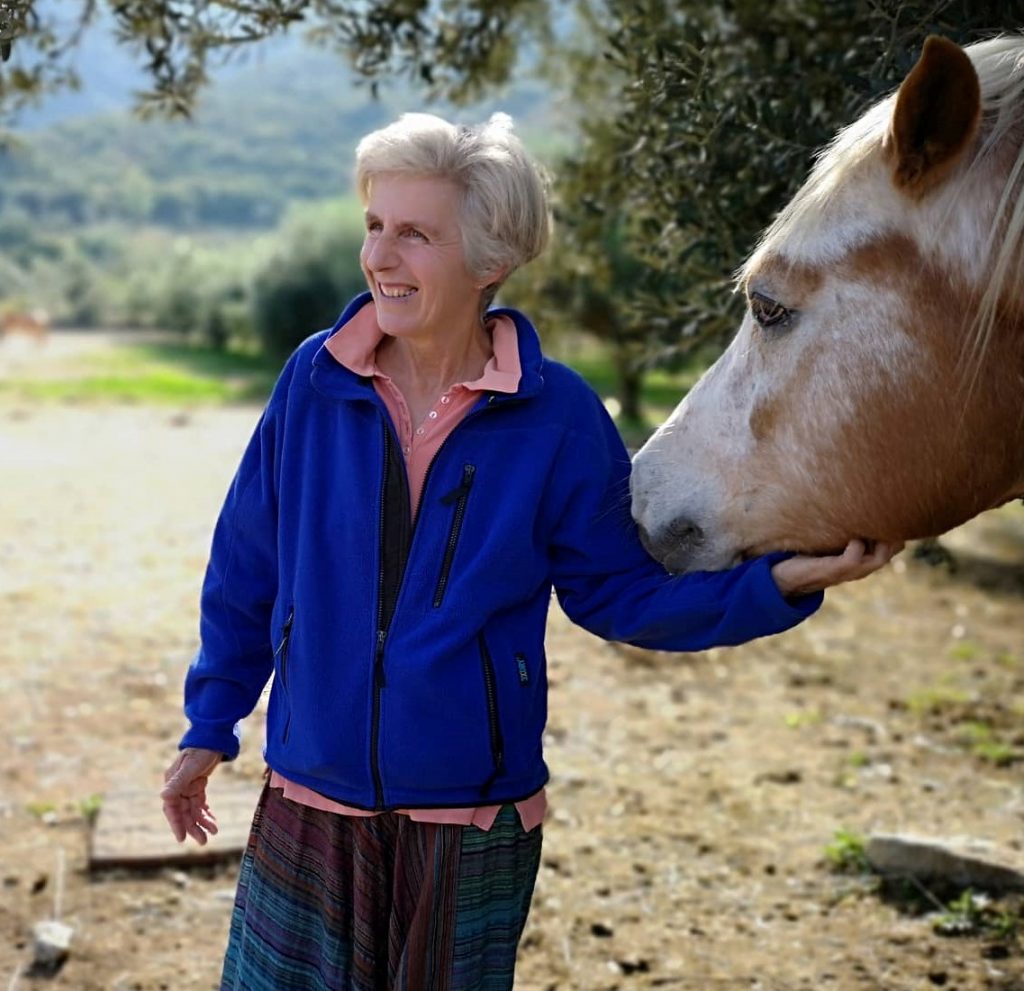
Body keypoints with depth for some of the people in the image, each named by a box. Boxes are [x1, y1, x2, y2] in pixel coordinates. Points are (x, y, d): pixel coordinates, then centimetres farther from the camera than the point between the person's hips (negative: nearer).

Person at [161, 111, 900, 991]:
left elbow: (622, 595, -2)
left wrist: (778, 582, -15)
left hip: (474, 832, -1)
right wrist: (210, 728, 11)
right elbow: (245, 568, 5)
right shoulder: (316, 380, -6)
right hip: (310, 810, 2)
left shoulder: (558, 416, -10)